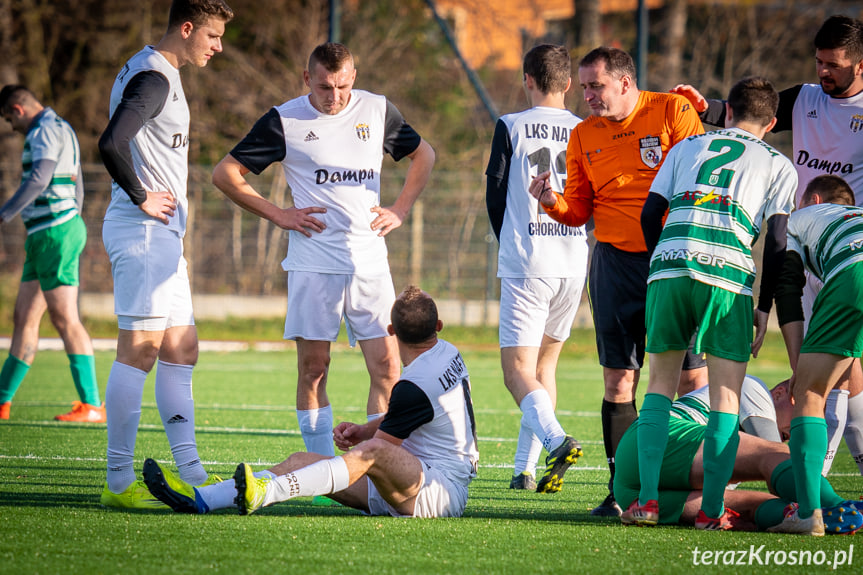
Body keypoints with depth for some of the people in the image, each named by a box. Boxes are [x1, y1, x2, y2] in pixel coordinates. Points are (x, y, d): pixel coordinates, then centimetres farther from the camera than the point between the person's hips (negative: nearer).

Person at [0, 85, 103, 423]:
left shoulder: (45, 131, -10)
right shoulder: (62, 130, 21)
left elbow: (38, 180, -24)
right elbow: (77, 189, 26)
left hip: (54, 230, -10)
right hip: (44, 236, 10)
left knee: (64, 319, -11)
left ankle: (92, 405, -13)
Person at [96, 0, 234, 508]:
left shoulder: (161, 75, 18)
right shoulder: (153, 79, -14)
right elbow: (111, 144, -28)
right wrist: (142, 198, -17)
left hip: (163, 234, 11)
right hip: (144, 232, -11)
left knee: (181, 351, 11)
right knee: (140, 349, -10)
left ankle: (191, 474, 12)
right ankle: (120, 482, -9)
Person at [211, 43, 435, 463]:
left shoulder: (376, 110, 8)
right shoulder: (285, 121, -1)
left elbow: (423, 155, 25)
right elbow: (225, 174, 3)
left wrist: (400, 210, 13)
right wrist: (278, 215, 0)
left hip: (371, 261, 2)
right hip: (313, 263, -2)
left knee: (386, 366, -5)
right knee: (313, 368, -3)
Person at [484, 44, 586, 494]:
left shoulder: (511, 127, -2)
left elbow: (495, 194, 2)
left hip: (525, 265, -4)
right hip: (574, 265, 4)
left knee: (518, 369, -5)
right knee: (545, 362, 17)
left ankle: (556, 439, -32)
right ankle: (524, 469, 17)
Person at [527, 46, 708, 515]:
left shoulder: (673, 112, 0)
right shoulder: (583, 136, 11)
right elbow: (578, 212, 13)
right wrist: (551, 201, -8)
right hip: (615, 261, 3)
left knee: (693, 378, -5)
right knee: (618, 379, 1)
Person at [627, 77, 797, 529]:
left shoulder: (687, 147, 24)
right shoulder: (778, 166, 17)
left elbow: (650, 214, 16)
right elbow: (776, 240, 7)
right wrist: (764, 307, 12)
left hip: (668, 268, 2)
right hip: (729, 276, -2)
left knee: (660, 384, 13)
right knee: (726, 396, 6)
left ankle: (646, 500, 3)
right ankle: (711, 510, 0)